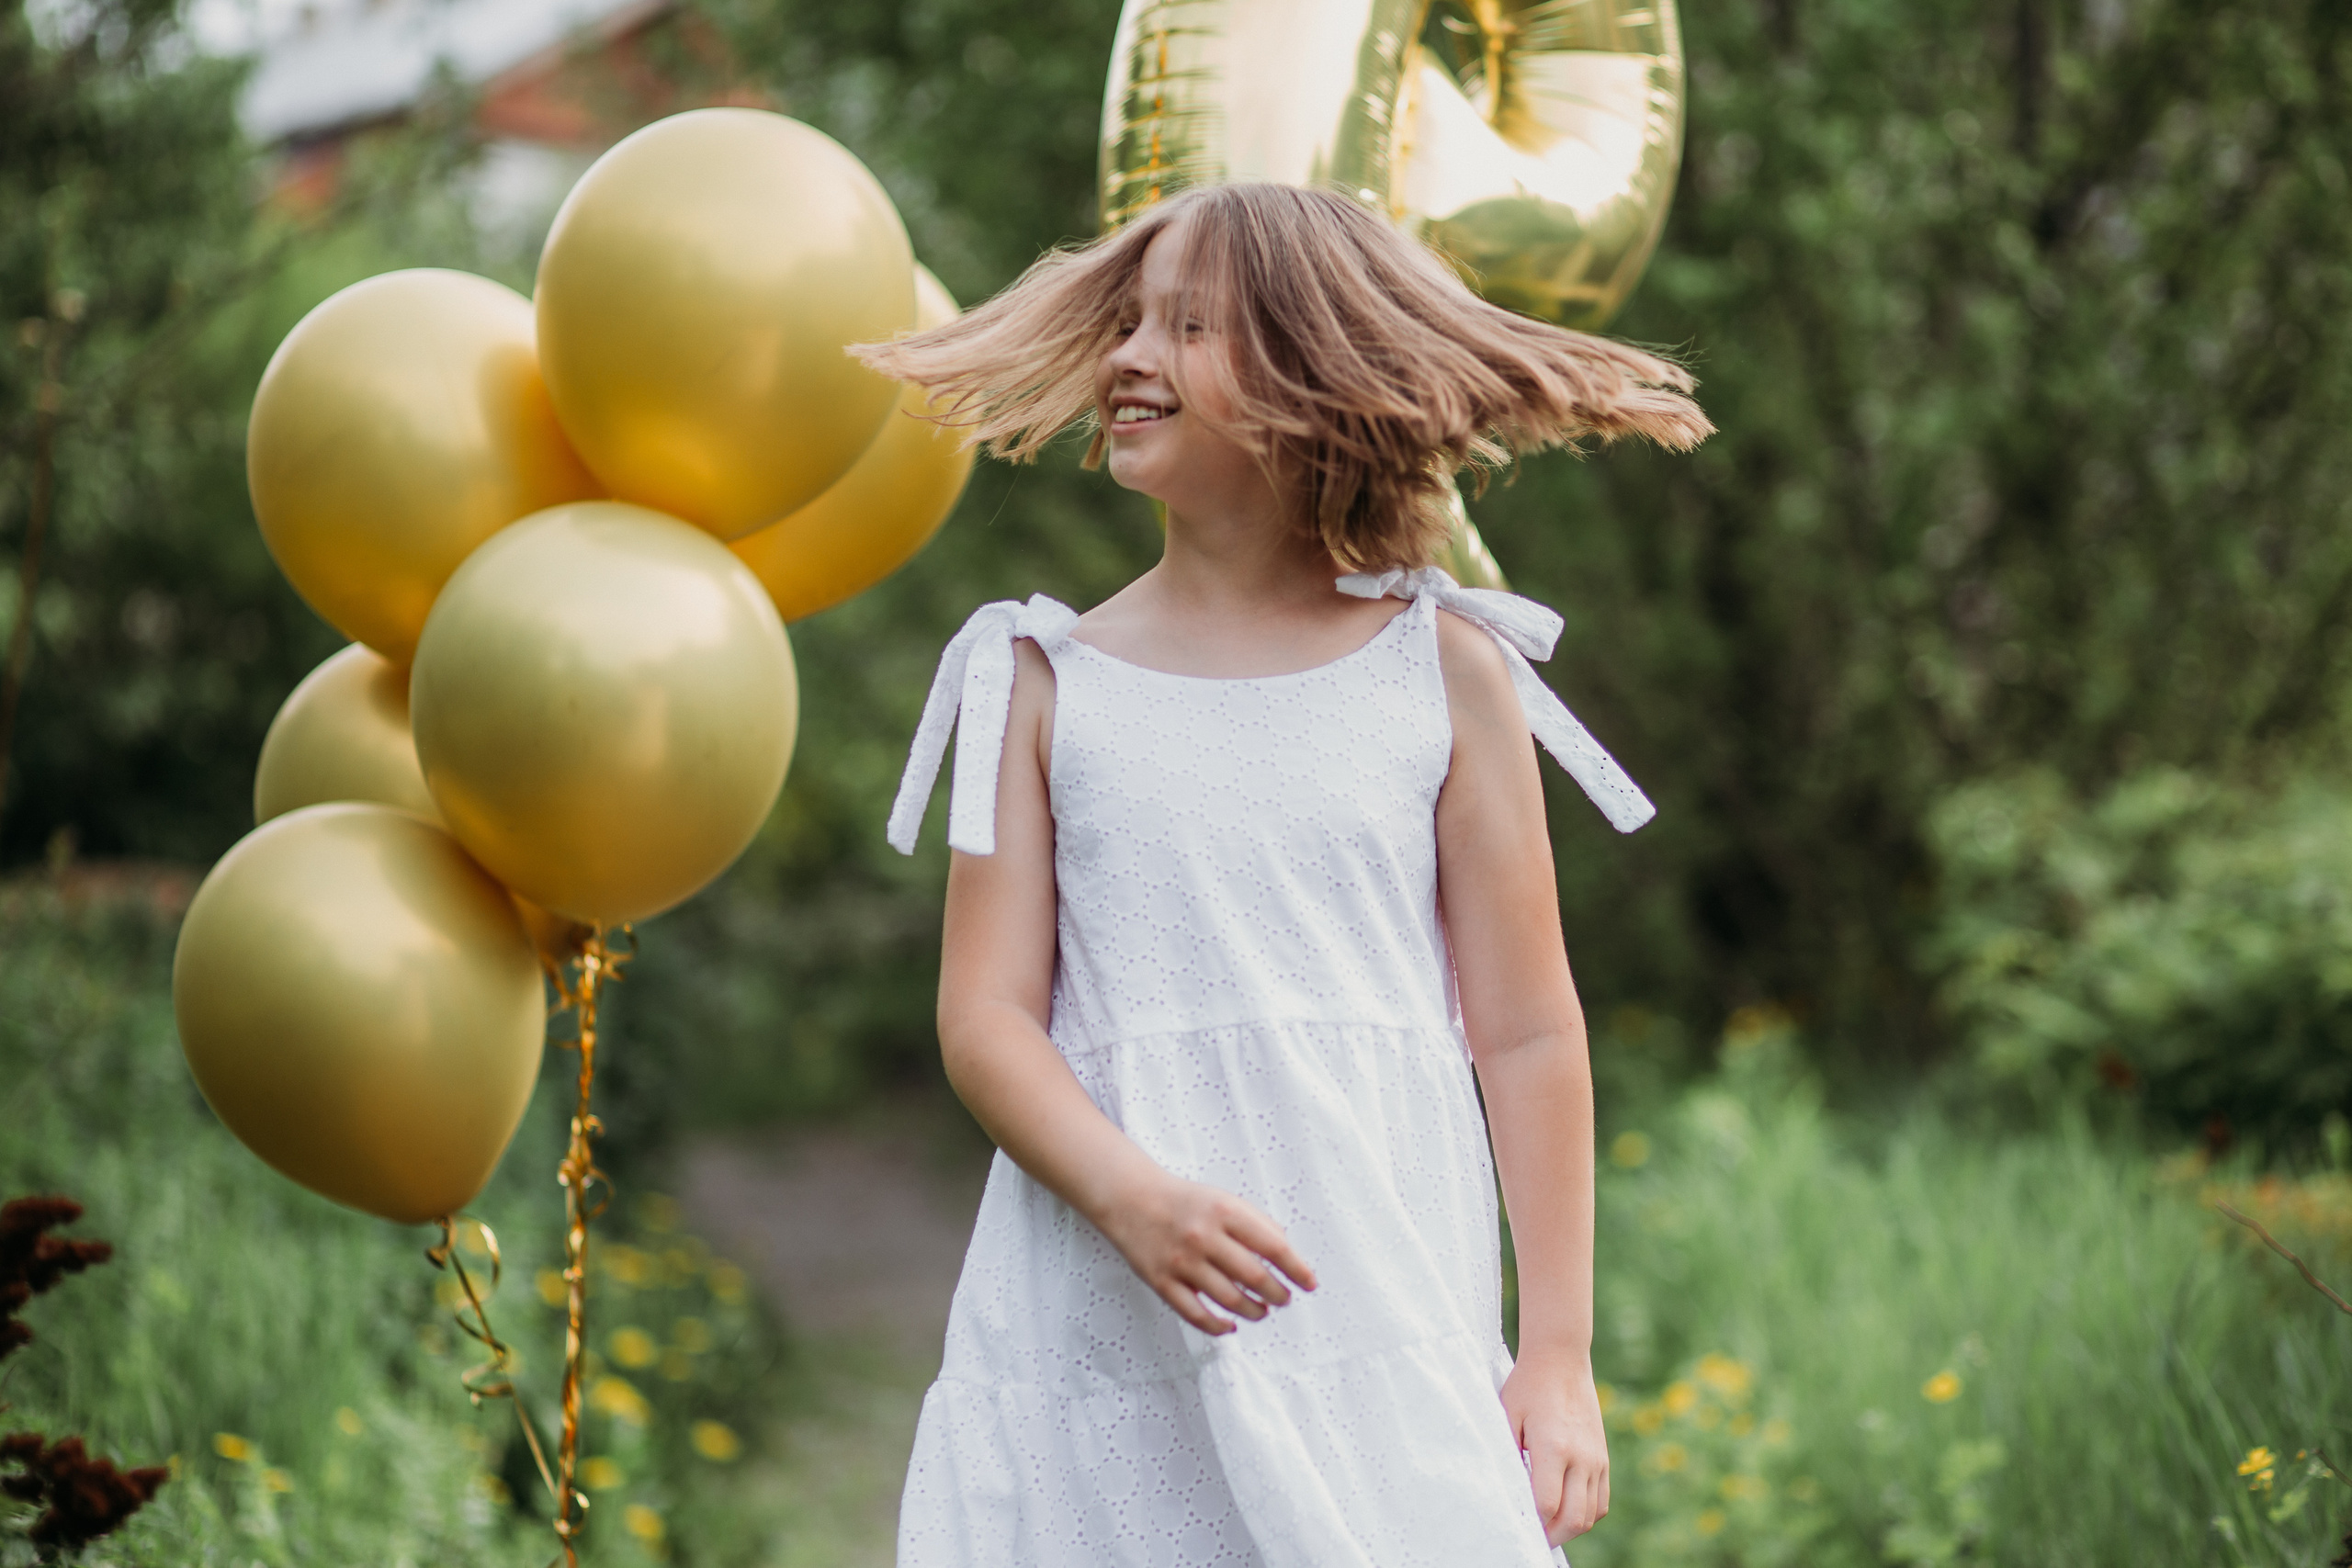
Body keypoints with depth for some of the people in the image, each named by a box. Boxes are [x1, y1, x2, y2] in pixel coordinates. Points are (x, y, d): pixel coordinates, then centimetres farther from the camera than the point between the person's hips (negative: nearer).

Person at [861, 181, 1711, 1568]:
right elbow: (986, 1014, 1)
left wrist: (1561, 1355, 2)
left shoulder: (1446, 675, 4)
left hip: (1385, 1337, 0)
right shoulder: (1049, 683, 7)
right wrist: (1136, 1204, -17)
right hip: (1102, 1349, 1)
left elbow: (1527, 1031, 5)